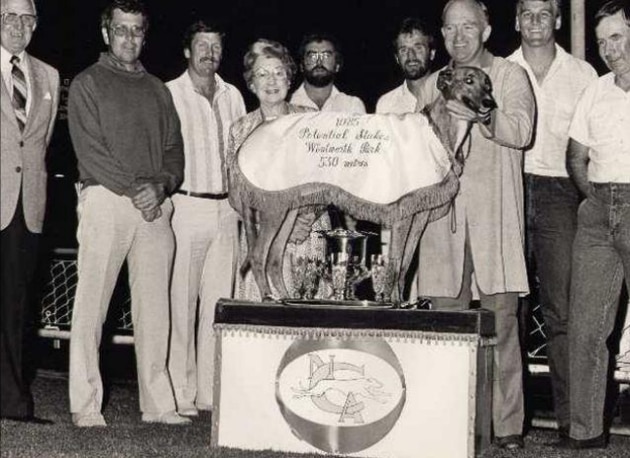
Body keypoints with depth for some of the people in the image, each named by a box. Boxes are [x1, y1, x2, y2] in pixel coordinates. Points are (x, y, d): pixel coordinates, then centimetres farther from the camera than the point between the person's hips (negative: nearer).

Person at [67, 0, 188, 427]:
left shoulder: (158, 89, 21)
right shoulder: (87, 84, 6)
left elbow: (174, 148, 15)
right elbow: (89, 148, -5)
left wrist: (161, 185, -5)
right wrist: (134, 187, -12)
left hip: (155, 205, 4)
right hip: (105, 200, -4)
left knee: (155, 305, 3)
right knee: (92, 301, -4)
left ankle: (158, 403, 7)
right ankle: (86, 405, 0)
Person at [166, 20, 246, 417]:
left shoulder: (233, 96, 14)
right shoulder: (169, 94, 0)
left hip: (226, 209, 5)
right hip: (185, 206, -5)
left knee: (218, 303, 5)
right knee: (181, 303, -4)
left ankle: (211, 391, 11)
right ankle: (180, 394, 1)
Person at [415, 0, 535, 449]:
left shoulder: (510, 75, 8)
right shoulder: (433, 85, 21)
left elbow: (521, 130, -9)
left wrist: (481, 116, -25)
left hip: (494, 213, -4)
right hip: (443, 213, 4)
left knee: (501, 318, -6)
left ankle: (508, 424, -3)